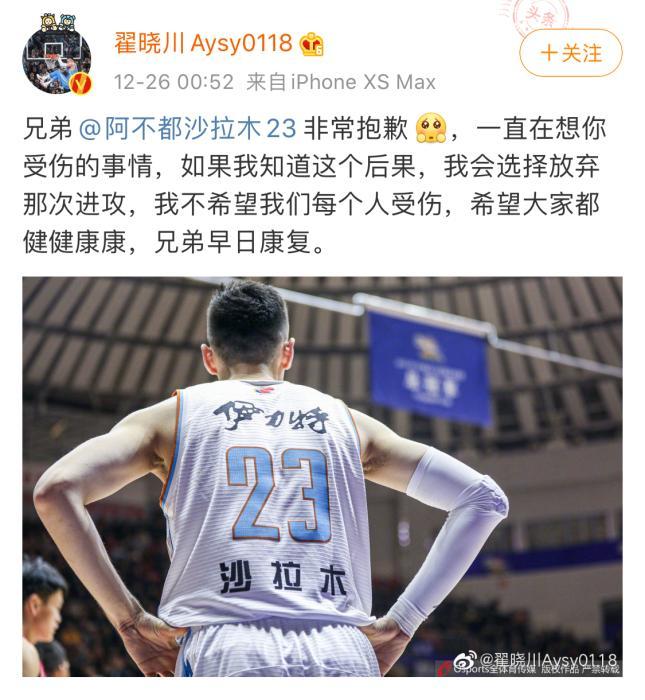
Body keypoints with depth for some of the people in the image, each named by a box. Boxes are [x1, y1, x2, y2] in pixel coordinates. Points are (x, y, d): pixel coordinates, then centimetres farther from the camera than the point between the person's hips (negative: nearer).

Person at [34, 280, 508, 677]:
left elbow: (56, 490, 1)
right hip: (344, 655, 2)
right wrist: (401, 622, 13)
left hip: (226, 654, -2)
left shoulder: (172, 416, 16)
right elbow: (483, 498, 18)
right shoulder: (343, 420, 22)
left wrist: (131, 621, 4)